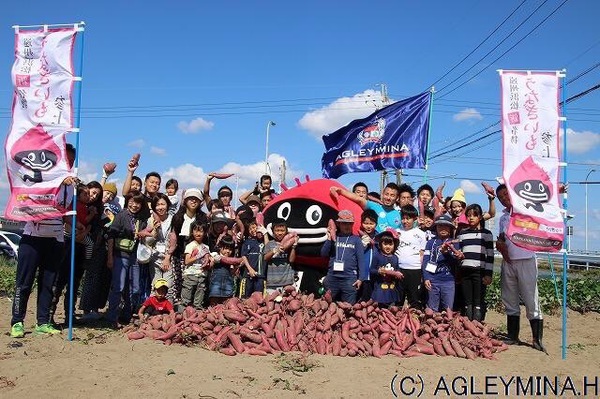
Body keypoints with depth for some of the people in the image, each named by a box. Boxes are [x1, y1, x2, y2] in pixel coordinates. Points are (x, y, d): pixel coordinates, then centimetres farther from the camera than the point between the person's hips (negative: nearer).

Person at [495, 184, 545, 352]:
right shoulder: (503, 217, 19)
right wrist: (500, 244, 4)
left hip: (526, 260, -6)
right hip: (508, 261, 6)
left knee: (531, 300, -7)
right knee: (510, 302, 10)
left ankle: (537, 339, -3)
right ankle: (512, 337, 19)